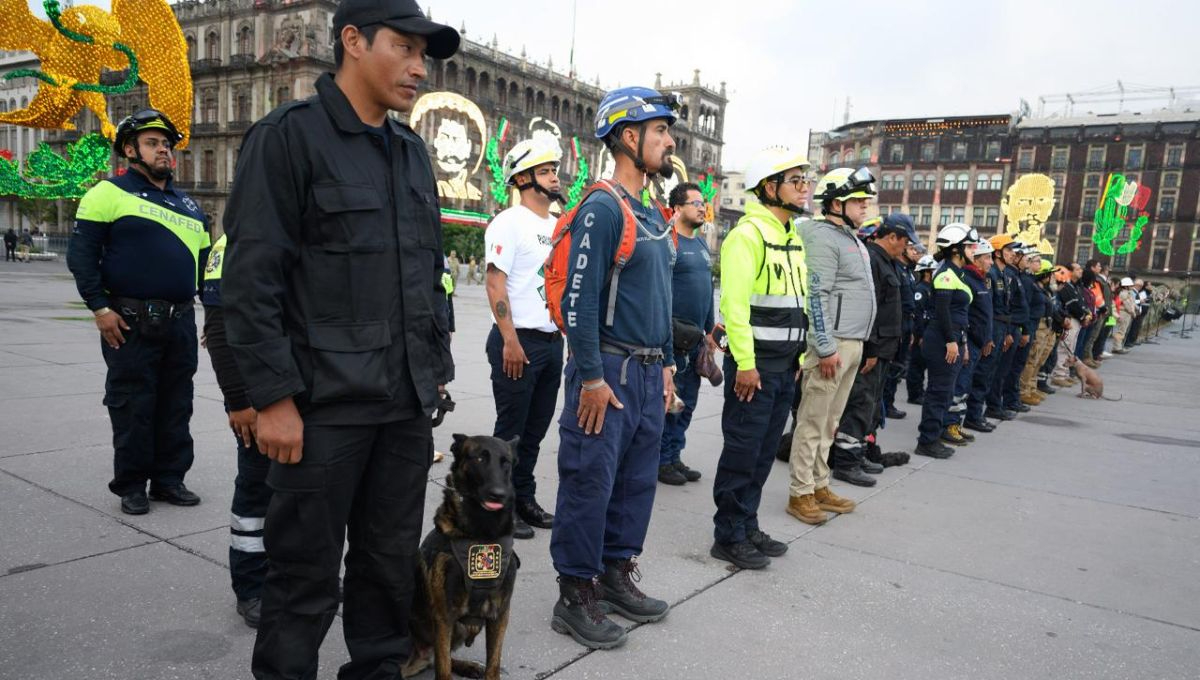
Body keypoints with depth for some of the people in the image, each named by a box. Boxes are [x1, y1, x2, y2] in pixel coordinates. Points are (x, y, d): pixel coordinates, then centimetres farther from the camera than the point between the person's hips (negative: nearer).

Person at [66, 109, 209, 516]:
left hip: (181, 323, 6)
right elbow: (81, 254, -6)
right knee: (133, 407, 1)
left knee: (176, 406, 10)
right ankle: (131, 486, 13)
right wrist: (99, 307, -13)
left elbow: (204, 258, 22)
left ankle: (170, 479, 21)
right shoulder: (109, 193, -2)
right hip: (132, 324, -6)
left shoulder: (188, 205, 17)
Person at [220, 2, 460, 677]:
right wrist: (274, 397, -15)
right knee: (307, 575, 7)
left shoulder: (414, 151, 14)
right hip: (324, 407, -6)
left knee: (393, 562, 16)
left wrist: (437, 367, 13)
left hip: (408, 405, 6)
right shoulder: (289, 136, -6)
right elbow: (251, 279, -12)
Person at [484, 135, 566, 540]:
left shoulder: (559, 226, 15)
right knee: (511, 430, 1)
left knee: (535, 430, 14)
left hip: (553, 341, 8)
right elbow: (496, 283, -14)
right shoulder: (510, 222, -8)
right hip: (518, 341, -7)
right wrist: (510, 340, -19)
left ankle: (524, 501, 26)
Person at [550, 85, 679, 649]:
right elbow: (578, 299, -17)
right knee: (590, 485, 0)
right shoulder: (602, 209, -13)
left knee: (637, 481, 15)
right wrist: (592, 378, -18)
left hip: (649, 374, 9)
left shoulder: (653, 214, 15)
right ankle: (575, 596, 14)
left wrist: (666, 365, 18)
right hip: (608, 373, -9)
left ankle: (617, 576, 30)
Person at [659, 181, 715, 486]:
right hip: (674, 338, -8)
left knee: (688, 401, 13)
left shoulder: (702, 244, 16)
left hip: (697, 337, 9)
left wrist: (709, 330, 19)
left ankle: (674, 456, 23)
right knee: (669, 401, -2)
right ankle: (661, 460, 9)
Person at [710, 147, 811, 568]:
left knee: (763, 453, 15)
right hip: (754, 365, -9)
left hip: (785, 365, 9)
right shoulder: (749, 234, -13)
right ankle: (728, 537, 11)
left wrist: (801, 356, 16)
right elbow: (735, 303, -20)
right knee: (742, 452, -1)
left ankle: (747, 527, 27)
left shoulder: (794, 237, 16)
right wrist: (745, 363, -22)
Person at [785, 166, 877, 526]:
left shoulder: (852, 239, 20)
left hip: (853, 344, 9)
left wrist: (865, 345, 21)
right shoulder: (823, 237, -10)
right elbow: (817, 295, -17)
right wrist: (826, 348, -21)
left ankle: (819, 486, 22)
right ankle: (801, 494, 4)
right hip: (832, 344, -9)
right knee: (812, 422, -3)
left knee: (829, 422, 13)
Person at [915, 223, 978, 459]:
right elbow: (942, 309, -20)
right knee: (940, 391, -6)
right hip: (942, 340, -10)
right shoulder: (947, 273, -13)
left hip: (953, 339, 10)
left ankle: (931, 437, 20)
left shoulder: (957, 274, 18)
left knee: (945, 391, 13)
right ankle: (927, 442, 0)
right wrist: (951, 341, -21)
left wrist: (962, 342, 21)